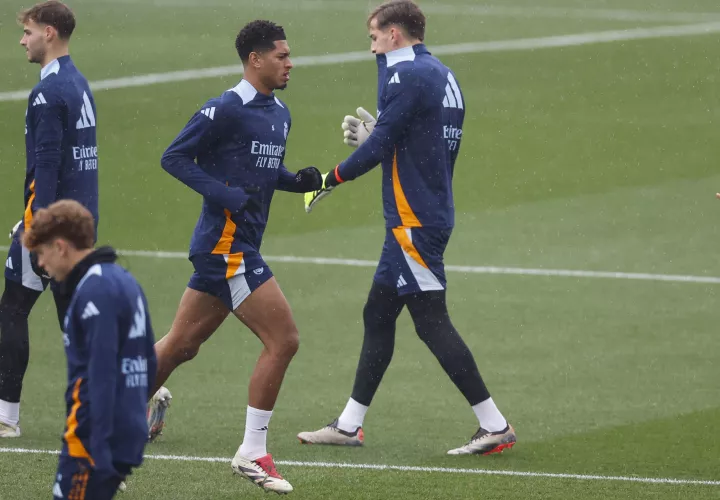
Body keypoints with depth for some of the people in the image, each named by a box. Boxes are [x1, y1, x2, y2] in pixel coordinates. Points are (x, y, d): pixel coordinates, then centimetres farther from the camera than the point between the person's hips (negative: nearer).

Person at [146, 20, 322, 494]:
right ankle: (253, 453, -5)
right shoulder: (225, 111, -13)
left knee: (182, 344, 17)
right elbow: (174, 157, -11)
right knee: (283, 338, -11)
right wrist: (226, 195, -21)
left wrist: (299, 180, 5)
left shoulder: (280, 114, 14)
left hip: (238, 247, 9)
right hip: (225, 243, -9)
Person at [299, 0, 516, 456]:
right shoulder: (443, 77, 15)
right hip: (434, 214, 10)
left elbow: (379, 146, -17)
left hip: (414, 222, -10)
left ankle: (495, 425, -9)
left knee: (431, 321, -8)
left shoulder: (406, 76, -14)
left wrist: (333, 178, -3)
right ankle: (349, 426, 22)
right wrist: (373, 134, 16)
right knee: (378, 314, 15)